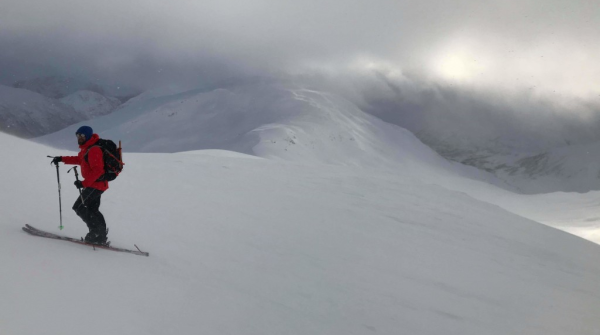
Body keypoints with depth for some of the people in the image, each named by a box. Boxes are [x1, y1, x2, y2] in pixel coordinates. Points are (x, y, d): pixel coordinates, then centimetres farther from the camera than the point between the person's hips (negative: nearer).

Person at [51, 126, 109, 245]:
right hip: (97, 184, 11)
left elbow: (97, 170, -27)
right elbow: (80, 159, 30)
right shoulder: (87, 149, 12)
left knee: (79, 207, -8)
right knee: (92, 210, 17)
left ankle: (97, 232, -9)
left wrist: (84, 183, -27)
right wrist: (62, 159, 24)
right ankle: (101, 235, 17)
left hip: (95, 184, -11)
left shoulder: (94, 150, -21)